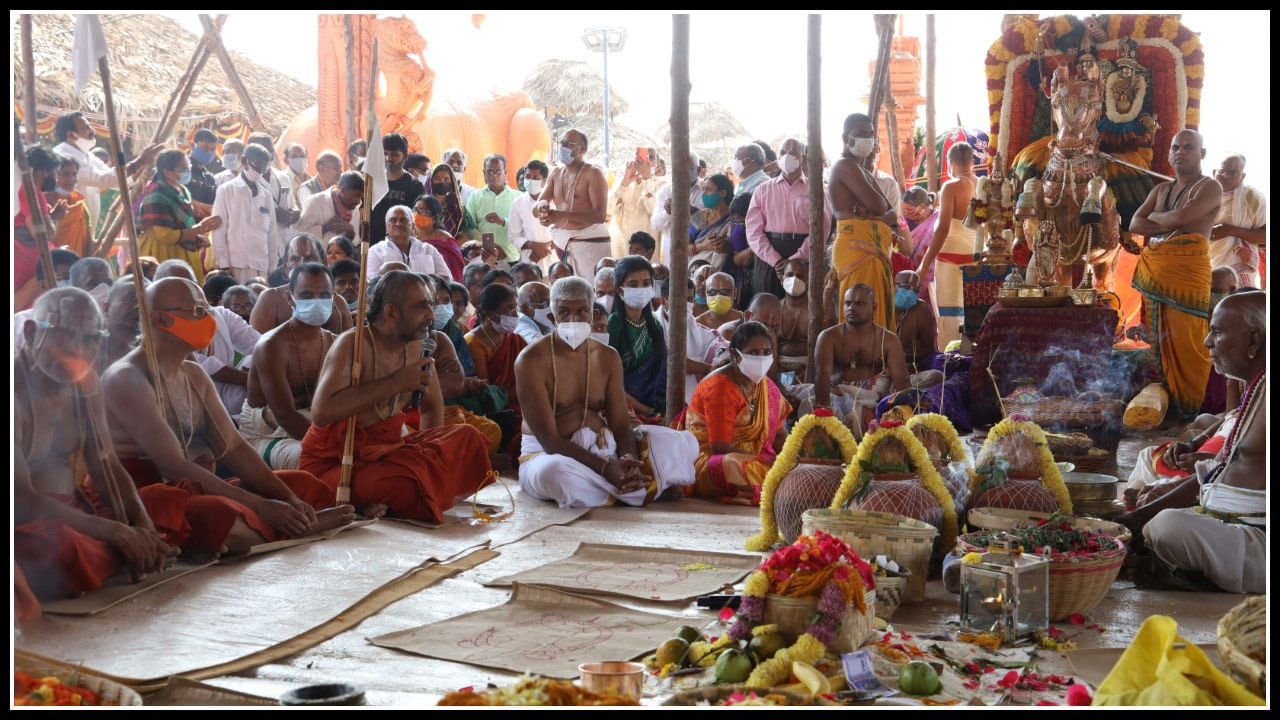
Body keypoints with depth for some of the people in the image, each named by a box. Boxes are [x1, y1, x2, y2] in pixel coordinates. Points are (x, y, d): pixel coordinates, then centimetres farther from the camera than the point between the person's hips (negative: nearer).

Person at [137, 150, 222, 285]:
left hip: (185, 257, 9)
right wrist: (200, 228, -18)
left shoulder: (182, 191, 12)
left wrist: (198, 239, 3)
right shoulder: (157, 197, -15)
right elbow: (165, 236, -20)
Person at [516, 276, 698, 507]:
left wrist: (629, 460, -25)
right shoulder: (532, 361, -12)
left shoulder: (607, 358, 7)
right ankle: (646, 487, -20)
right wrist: (606, 468, -31)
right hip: (547, 454, -4)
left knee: (685, 442, -6)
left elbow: (620, 424, 1)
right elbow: (548, 439, -19)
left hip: (603, 448, 4)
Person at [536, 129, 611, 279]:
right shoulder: (556, 173, 14)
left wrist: (562, 215, -28)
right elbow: (535, 209, 10)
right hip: (560, 238, 6)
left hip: (589, 240, -6)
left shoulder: (593, 173, -6)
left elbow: (599, 215, -18)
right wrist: (541, 207, -17)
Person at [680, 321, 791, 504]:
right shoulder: (719, 387, -16)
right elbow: (720, 447, -21)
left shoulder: (766, 386, 10)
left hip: (753, 459, 7)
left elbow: (779, 435, 12)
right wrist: (768, 462, -22)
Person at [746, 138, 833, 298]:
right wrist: (776, 260, -10)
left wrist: (795, 260, -14)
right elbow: (753, 231, 4)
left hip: (804, 259, -1)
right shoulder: (763, 190, 15)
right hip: (768, 260, 1)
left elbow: (820, 231, -2)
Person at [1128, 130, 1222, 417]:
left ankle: (1191, 407, -1)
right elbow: (1135, 224, 7)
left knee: (1184, 340, -8)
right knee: (1160, 337, 10)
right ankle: (1164, 404, 18)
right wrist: (1171, 225, -7)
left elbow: (1181, 216, -18)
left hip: (1187, 269, -7)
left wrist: (1155, 217, 3)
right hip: (1153, 269, 7)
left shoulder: (1209, 187, -2)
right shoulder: (1161, 189, 19)